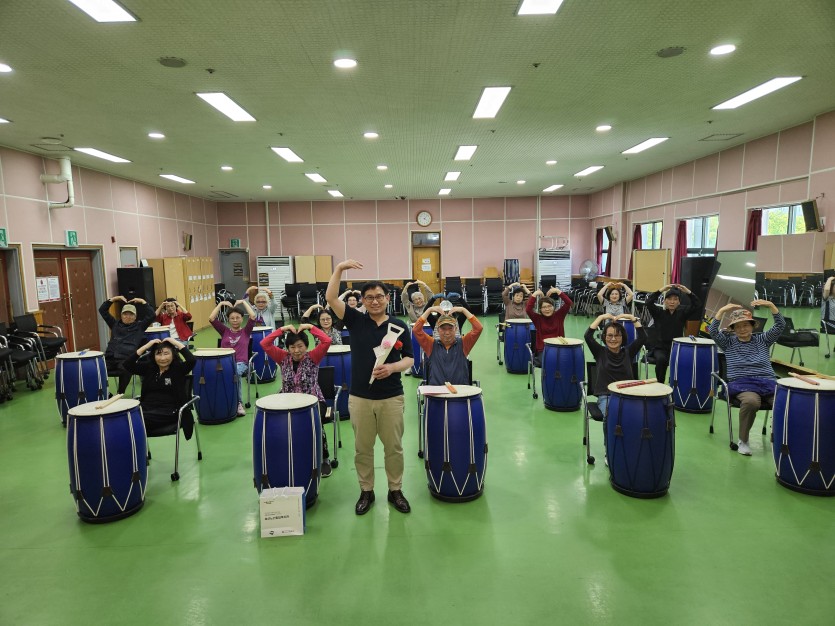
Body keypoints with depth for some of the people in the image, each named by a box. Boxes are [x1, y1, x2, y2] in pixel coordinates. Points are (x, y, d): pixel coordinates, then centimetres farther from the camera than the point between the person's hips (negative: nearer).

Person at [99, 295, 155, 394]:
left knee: (126, 369, -39)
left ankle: (120, 393, -24)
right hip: (110, 357, 3)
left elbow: (151, 315, 4)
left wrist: (143, 302, 5)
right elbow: (102, 310, 24)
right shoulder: (115, 324, 25)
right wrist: (113, 299, 16)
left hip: (127, 358, -3)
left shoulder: (139, 326, 16)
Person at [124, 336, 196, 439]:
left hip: (169, 413, -4)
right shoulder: (148, 367, 15)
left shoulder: (178, 368, 2)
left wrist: (177, 343, -12)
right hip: (146, 409, 4)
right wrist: (145, 347, -4)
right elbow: (128, 365, 2)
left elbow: (191, 360, -18)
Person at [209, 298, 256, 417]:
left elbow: (253, 316, -5)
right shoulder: (224, 331, 17)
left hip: (241, 363, -2)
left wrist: (243, 302, 2)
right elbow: (211, 318, 5)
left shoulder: (246, 331, 11)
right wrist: (221, 304, 6)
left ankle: (239, 403, -25)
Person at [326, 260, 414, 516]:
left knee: (394, 447, 10)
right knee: (362, 448, 12)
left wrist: (392, 367, -19)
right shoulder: (355, 320, 0)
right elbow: (330, 298, -11)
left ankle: (395, 490, 28)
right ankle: (366, 491, 28)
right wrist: (339, 268, -21)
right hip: (360, 397, 1)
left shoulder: (400, 326, 0)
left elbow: (409, 359, 2)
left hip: (391, 397, 0)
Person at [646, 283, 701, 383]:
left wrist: (687, 291, -20)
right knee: (661, 359, -31)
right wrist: (661, 290, -28)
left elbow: (698, 305, -8)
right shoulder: (658, 312, -2)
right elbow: (649, 302, -19)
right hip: (660, 347, -2)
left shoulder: (682, 312, 4)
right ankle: (659, 384, -12)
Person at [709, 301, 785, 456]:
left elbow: (780, 326, 6)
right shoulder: (728, 342, 12)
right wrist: (722, 311, -12)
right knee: (751, 401, -37)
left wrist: (771, 306, -7)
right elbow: (712, 331, -4)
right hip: (741, 383, -3)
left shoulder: (762, 339, 17)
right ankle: (743, 440, -16)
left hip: (768, 382, 3)